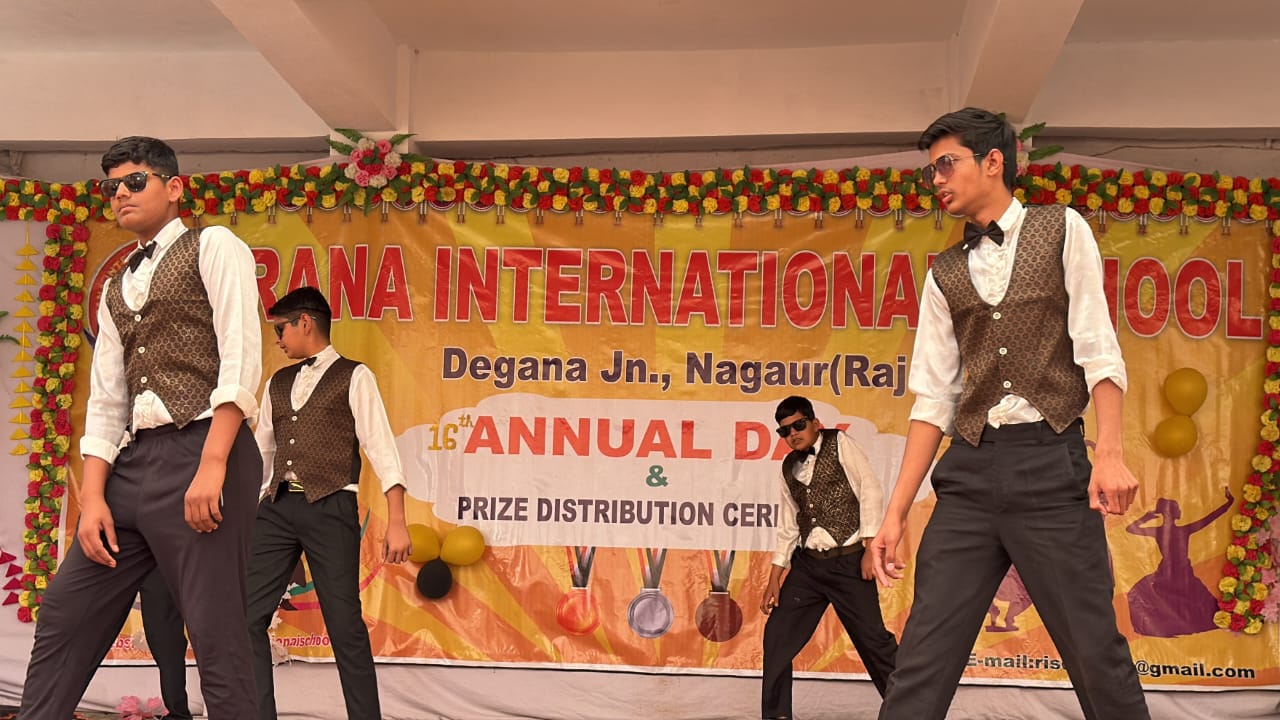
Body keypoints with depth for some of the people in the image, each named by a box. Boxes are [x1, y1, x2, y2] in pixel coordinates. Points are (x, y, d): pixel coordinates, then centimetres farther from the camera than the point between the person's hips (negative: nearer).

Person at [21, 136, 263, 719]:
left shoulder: (213, 247, 3)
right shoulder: (115, 288, 23)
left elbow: (241, 359, -10)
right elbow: (105, 402, 17)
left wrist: (211, 467, -19)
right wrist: (93, 497, 4)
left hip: (202, 453, -7)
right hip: (134, 463, 7)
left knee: (216, 636, -6)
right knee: (63, 616, 9)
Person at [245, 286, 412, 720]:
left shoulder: (353, 377, 1)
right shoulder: (277, 384, 18)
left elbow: (380, 448, -5)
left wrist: (397, 522, -13)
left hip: (330, 509, -5)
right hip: (277, 508, 6)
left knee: (344, 625, -3)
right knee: (247, 617, 1)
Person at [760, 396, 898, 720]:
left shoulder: (839, 443, -2)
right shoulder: (789, 467, 12)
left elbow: (871, 492, -8)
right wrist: (774, 579, 11)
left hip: (848, 562, -5)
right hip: (807, 564, 5)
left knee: (873, 638, -4)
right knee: (777, 636, 3)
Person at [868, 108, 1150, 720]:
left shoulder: (1062, 232, 7)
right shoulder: (944, 274, 14)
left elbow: (1097, 349, -1)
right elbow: (933, 398, 10)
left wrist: (1109, 452, -15)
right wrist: (897, 510, 4)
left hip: (1052, 466, -3)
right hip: (968, 472, 3)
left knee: (1096, 654, 0)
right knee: (921, 663, -1)